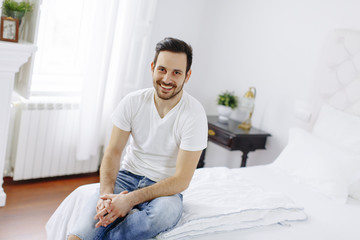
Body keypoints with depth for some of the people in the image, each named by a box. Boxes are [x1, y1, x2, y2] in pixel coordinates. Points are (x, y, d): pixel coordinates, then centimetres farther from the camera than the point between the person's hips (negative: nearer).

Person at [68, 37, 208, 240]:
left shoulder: (194, 114, -16)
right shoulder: (133, 101, -5)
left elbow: (182, 180, -18)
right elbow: (113, 152, -3)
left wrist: (130, 199, -27)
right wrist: (107, 193, -22)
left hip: (165, 188, -1)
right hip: (128, 176, 2)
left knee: (165, 211, -36)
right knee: (97, 208, -30)